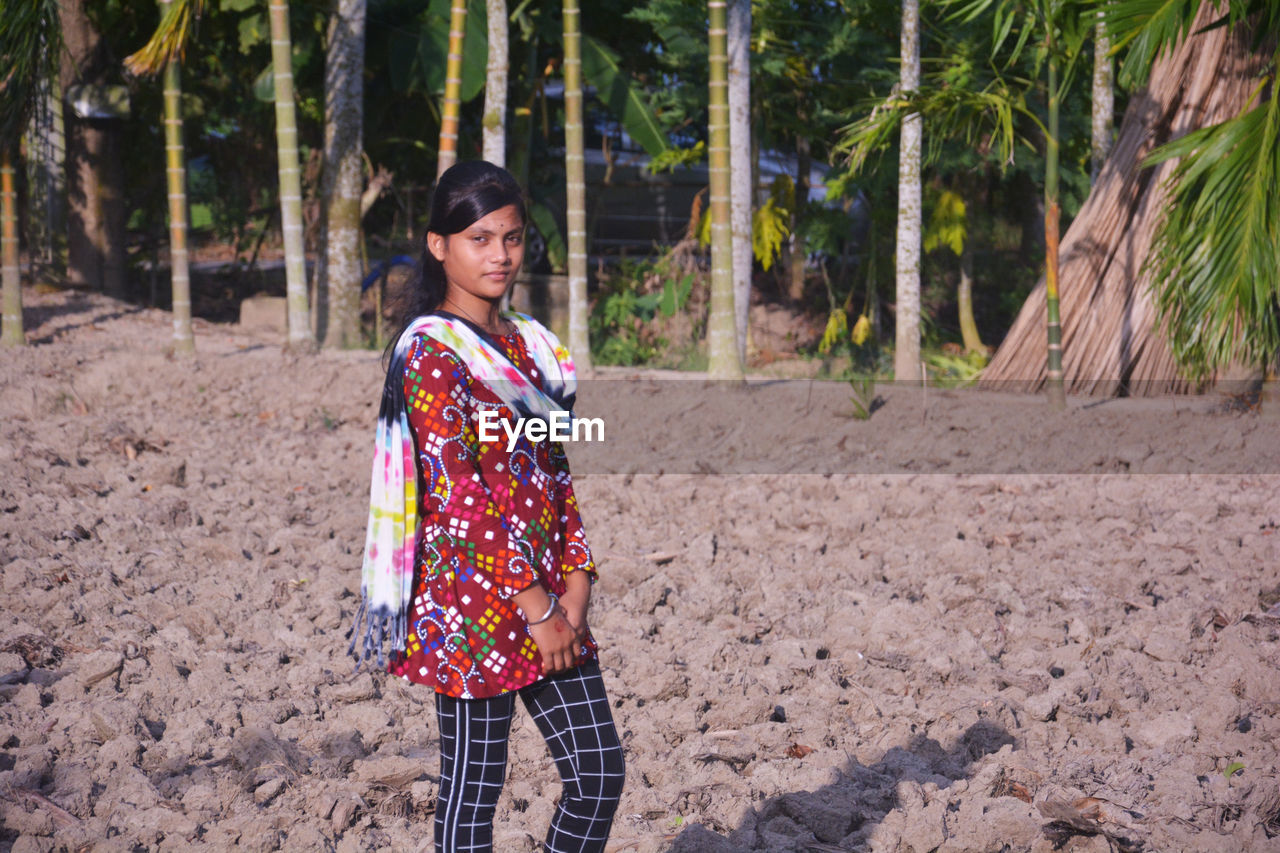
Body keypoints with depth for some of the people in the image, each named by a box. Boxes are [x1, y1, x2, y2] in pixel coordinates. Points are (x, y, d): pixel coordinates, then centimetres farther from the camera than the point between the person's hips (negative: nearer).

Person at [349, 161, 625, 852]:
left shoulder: (528, 346, 13)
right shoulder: (430, 351, -11)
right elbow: (461, 492, -17)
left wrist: (577, 581, 1)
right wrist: (535, 606, -16)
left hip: (550, 598, 7)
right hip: (476, 604, -7)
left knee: (599, 774, 7)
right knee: (474, 789, 2)